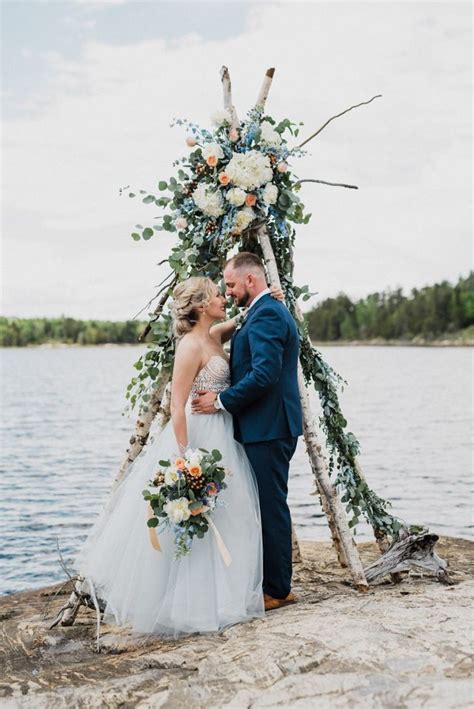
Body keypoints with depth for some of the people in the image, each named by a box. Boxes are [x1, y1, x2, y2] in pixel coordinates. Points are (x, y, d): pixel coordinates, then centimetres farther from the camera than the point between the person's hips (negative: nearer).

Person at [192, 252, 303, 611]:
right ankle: (274, 584, 23)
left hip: (269, 428, -11)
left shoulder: (265, 314, -15)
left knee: (272, 506, -3)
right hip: (270, 425, 11)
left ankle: (277, 590, 6)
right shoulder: (274, 310, 18)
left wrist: (222, 401, -16)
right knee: (269, 505, 15)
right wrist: (226, 397, 17)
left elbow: (264, 374, -25)